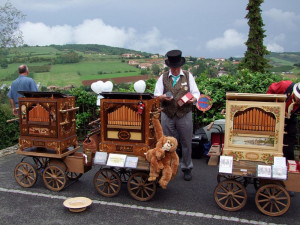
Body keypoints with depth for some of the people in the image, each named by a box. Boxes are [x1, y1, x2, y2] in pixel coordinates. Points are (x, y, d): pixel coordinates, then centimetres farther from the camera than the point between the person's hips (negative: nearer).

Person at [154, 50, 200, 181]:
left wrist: (193, 99, -19)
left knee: (186, 143, 6)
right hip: (167, 115, 1)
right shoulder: (163, 78, 8)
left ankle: (187, 168, 22)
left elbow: (196, 93, 4)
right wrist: (163, 97, -22)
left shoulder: (188, 76, 7)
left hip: (185, 115, 0)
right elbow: (156, 95, 2)